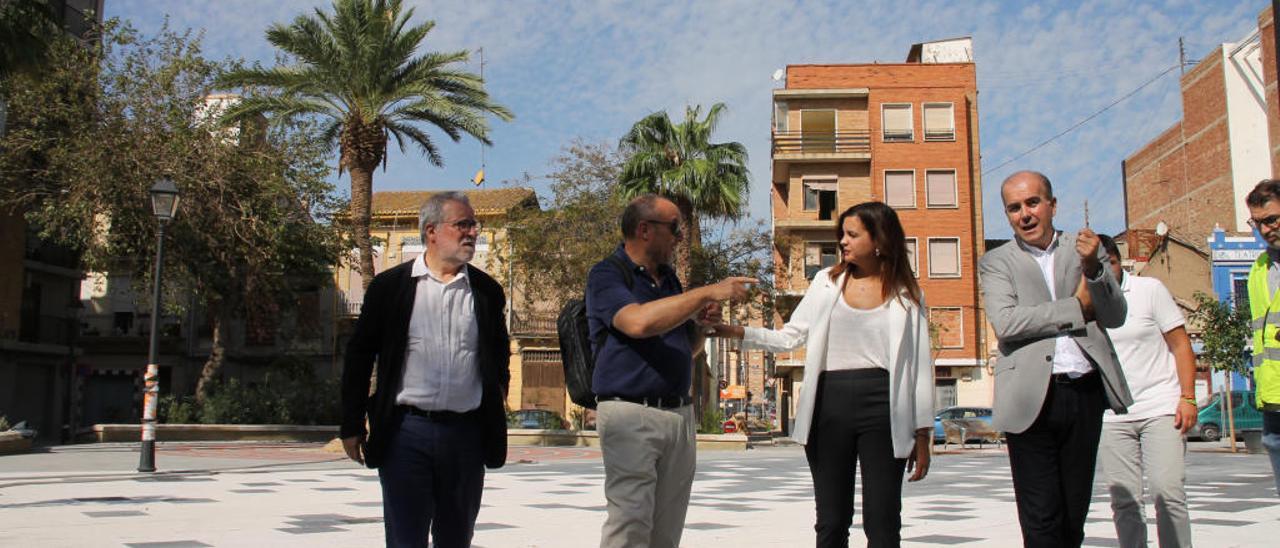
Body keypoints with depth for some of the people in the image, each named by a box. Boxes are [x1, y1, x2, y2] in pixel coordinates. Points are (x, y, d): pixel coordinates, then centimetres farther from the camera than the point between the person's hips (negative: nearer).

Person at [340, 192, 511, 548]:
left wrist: (495, 408, 10)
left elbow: (500, 358, 19)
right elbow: (359, 356, 4)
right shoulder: (390, 286, 1)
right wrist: (352, 426, 2)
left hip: (467, 434, 3)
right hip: (406, 430, -2)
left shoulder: (487, 291, 8)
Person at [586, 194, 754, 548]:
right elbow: (638, 322, -25)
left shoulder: (669, 278, 17)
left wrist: (703, 319, 4)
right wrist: (708, 292, -20)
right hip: (631, 413, -7)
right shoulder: (606, 275, -4)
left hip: (681, 414, 7)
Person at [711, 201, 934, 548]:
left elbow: (920, 365, 5)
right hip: (829, 405, 2)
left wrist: (923, 434, 3)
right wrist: (736, 332, -4)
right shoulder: (827, 282, 11)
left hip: (882, 407, -2)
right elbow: (790, 337, 9)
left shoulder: (906, 294, 6)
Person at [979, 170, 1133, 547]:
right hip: (1033, 399, -3)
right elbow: (1005, 323, -13)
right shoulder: (997, 262, 4)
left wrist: (1093, 267, -15)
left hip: (1086, 393, 3)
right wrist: (1078, 306, -9)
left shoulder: (1085, 250, 11)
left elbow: (1116, 316, 2)